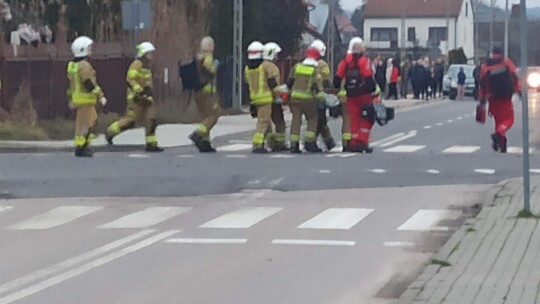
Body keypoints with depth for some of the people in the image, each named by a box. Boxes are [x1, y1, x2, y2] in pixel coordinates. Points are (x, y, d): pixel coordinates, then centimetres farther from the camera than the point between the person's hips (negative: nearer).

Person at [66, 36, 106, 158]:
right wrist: (100, 96, -17)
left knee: (92, 118, 18)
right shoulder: (84, 66, -17)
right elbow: (90, 84, -22)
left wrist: (71, 99, 25)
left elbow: (71, 83, 19)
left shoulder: (72, 65, 13)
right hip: (85, 99, -10)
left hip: (77, 98, 10)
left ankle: (85, 145, 20)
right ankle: (80, 148, -6)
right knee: (85, 123, -6)